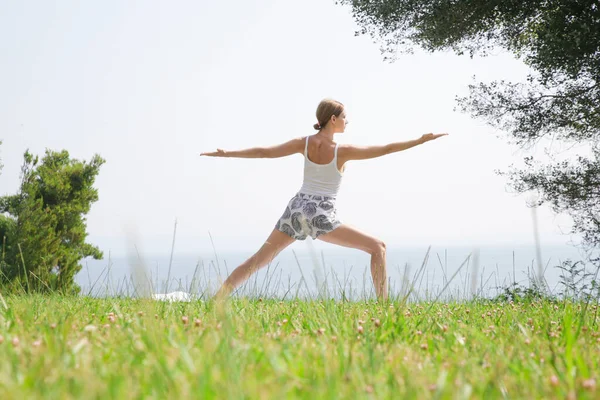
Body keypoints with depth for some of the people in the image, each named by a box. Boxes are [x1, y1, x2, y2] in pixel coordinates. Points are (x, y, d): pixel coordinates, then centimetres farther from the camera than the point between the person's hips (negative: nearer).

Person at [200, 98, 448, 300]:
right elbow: (386, 149, -7)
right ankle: (383, 303, -8)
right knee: (377, 247, 2)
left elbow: (264, 152, 5)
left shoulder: (304, 143, 4)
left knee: (259, 260, 13)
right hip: (321, 216, -5)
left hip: (296, 209, 5)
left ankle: (216, 301, 9)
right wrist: (422, 140, -2)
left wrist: (226, 154, 14)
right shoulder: (343, 151, -7)